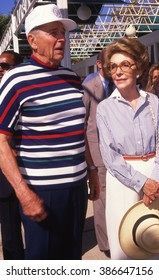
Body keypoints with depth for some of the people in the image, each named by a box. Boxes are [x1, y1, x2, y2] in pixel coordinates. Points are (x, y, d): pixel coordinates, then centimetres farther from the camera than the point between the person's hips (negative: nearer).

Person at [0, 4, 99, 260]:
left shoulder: (71, 76, 8)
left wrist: (91, 170, 16)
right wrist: (23, 193, -20)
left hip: (77, 185, 6)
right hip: (41, 191, -6)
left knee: (72, 256, 19)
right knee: (42, 258, 9)